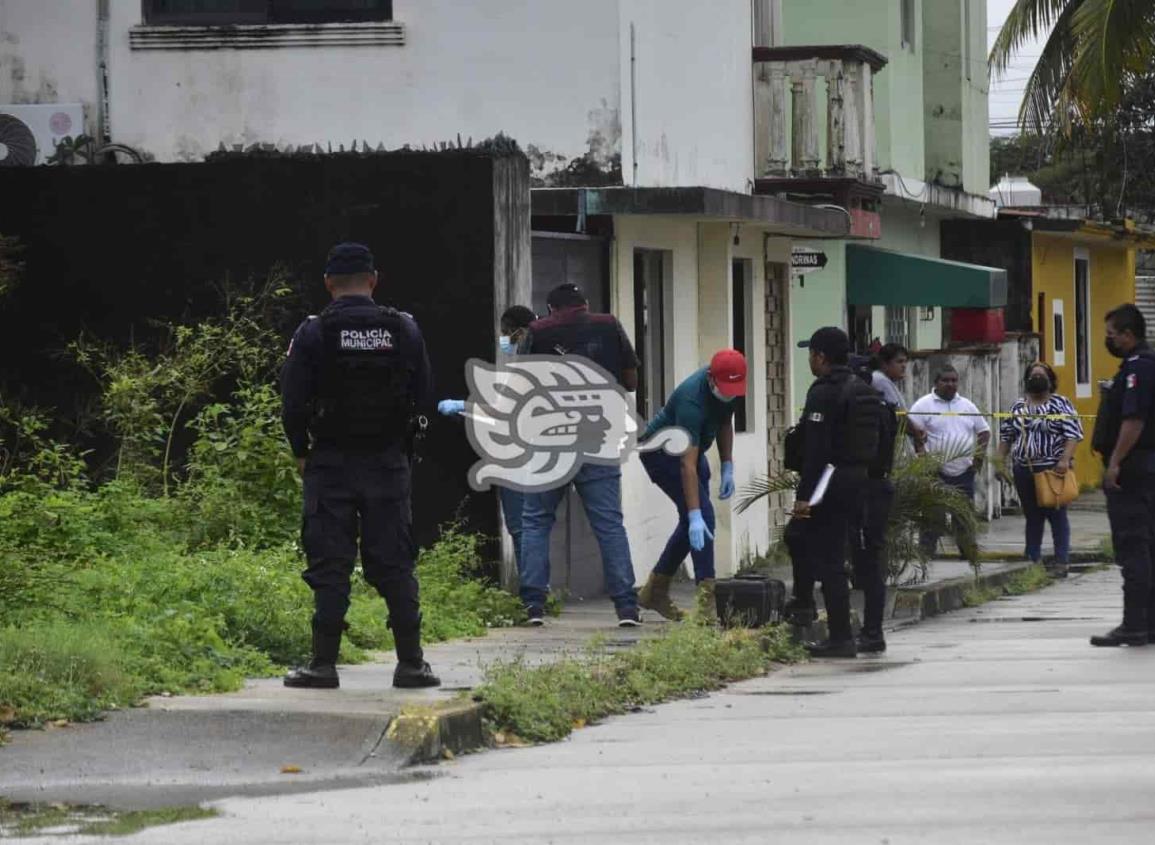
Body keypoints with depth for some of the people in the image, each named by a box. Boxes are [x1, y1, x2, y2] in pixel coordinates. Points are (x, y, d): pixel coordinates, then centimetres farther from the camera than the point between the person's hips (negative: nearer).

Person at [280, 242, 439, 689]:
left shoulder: (313, 333, -7)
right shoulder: (404, 330, 1)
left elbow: (293, 402, -7)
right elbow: (422, 397, 4)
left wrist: (301, 452, 8)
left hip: (331, 463, -2)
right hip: (388, 463, 2)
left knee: (329, 567, 0)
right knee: (395, 563, 6)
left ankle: (324, 664, -2)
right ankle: (411, 663, 4)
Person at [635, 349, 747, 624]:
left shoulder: (727, 387, -13)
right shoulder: (692, 400, -37)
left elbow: (724, 423, 9)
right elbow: (687, 465, -40)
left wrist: (727, 466, 1)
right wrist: (695, 515, -43)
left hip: (689, 449, 9)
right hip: (661, 452, -9)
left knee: (695, 519, 9)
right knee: (702, 515, -19)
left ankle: (655, 591, 22)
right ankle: (708, 601, -22)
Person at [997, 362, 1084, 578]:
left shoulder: (1060, 404, 0)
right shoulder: (1018, 407, 14)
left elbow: (1073, 434, -8)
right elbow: (1005, 436, 19)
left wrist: (1065, 459, -19)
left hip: (1053, 470, -5)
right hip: (1024, 470, 5)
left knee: (1057, 516, -3)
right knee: (1032, 517, 9)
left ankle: (1061, 562, -2)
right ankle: (1033, 560, 14)